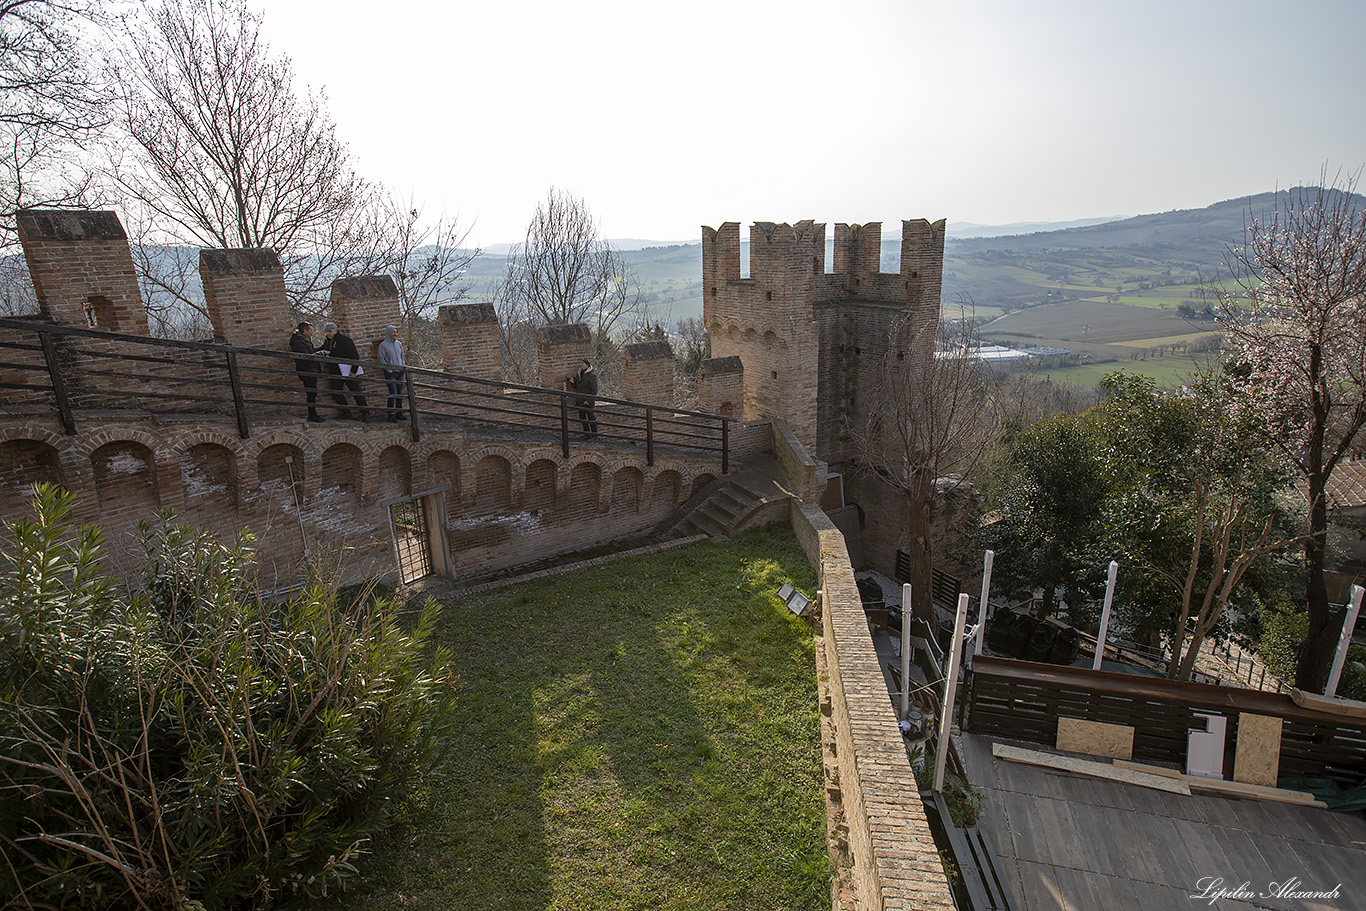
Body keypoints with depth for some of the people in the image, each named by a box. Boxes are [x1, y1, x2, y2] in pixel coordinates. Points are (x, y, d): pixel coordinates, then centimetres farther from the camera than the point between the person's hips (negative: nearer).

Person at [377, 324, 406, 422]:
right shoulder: (383, 345, -5)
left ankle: (399, 413, 16)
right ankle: (391, 415, -4)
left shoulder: (399, 344, 12)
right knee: (393, 394, -11)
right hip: (390, 373, -5)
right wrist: (388, 369, -11)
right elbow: (381, 358, -6)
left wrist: (403, 367, 11)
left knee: (400, 393, 7)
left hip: (400, 372, 6)